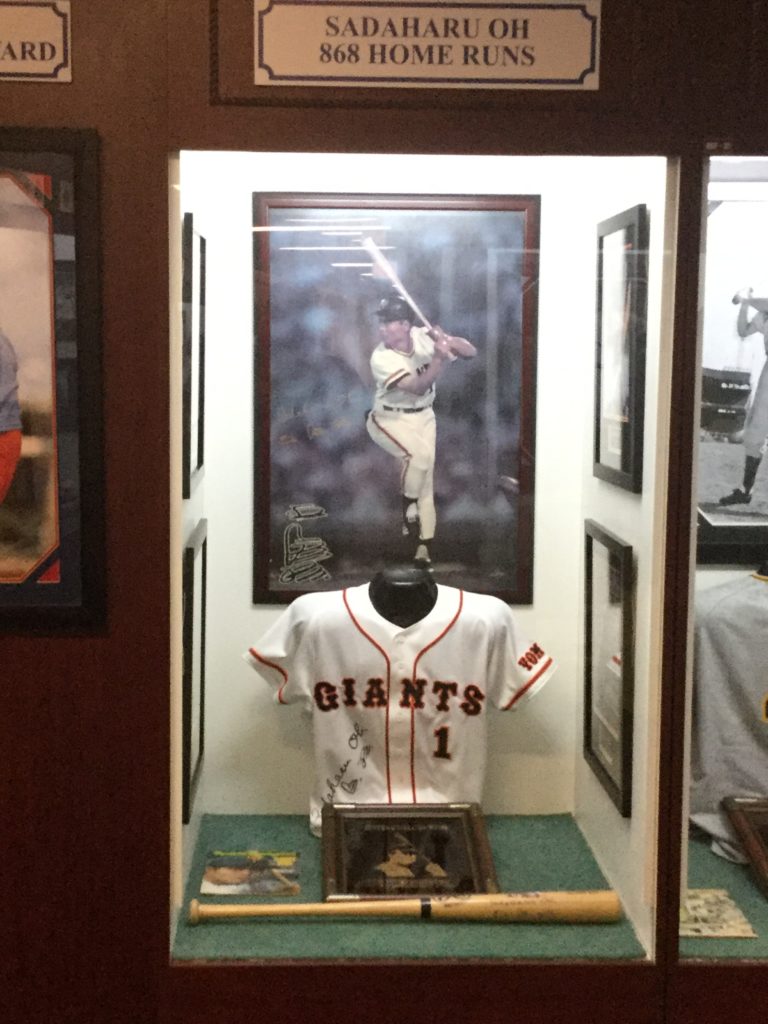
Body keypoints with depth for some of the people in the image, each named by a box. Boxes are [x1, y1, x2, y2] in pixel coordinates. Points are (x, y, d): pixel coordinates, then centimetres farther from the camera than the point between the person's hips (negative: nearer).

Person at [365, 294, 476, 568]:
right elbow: (417, 387, -32)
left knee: (426, 477, 3)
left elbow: (471, 352, -12)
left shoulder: (424, 337, -12)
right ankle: (409, 506, -4)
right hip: (389, 419, -4)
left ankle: (423, 544, 12)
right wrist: (440, 358, -44)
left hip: (423, 417, 4)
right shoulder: (381, 358, -23)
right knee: (419, 454, -30)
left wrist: (448, 341, -31)